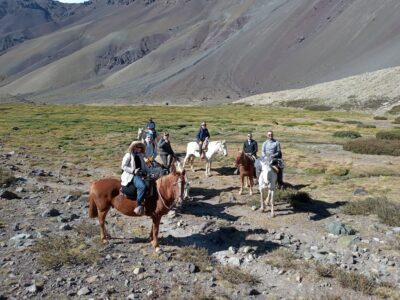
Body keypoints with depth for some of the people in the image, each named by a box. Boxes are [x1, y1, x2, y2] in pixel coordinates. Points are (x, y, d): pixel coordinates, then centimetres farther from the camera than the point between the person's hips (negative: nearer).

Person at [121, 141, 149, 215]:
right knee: (142, 186, -34)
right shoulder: (128, 155, -3)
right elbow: (123, 166, -8)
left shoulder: (140, 156, 18)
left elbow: (144, 166, 24)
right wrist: (133, 171, -19)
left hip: (140, 175, 8)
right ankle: (139, 206, -27)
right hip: (131, 176, -8)